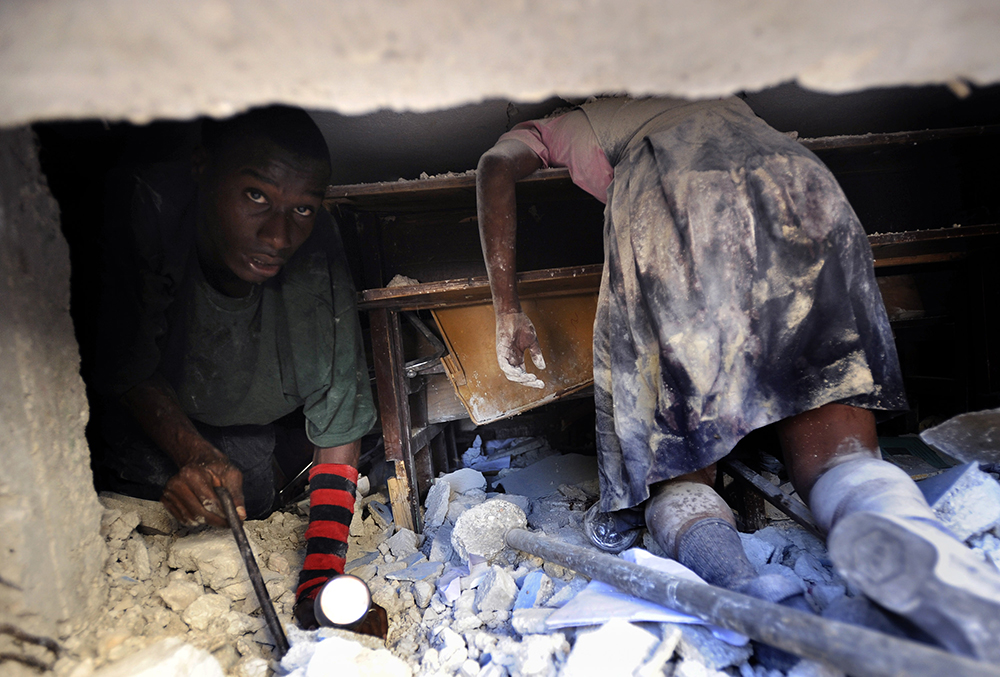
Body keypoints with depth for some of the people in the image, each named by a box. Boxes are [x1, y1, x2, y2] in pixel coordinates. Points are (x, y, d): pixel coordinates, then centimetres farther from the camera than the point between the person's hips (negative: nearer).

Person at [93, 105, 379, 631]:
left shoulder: (316, 259, -32)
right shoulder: (139, 218, -34)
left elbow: (339, 411, -29)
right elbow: (129, 373, -23)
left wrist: (322, 574, -34)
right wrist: (193, 453, -42)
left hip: (248, 419, 1)